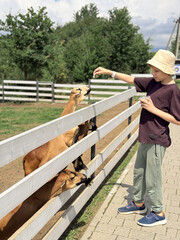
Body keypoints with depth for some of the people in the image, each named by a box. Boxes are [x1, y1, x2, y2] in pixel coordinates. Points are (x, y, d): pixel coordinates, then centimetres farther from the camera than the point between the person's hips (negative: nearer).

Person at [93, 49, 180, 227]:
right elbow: (132, 79, 13)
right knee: (138, 172, 20)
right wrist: (109, 72, 9)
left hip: (157, 140, -8)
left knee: (152, 178, 3)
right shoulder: (152, 83, 4)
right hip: (146, 138, 8)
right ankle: (138, 204, 39)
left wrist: (153, 109, -20)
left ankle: (158, 213, 23)